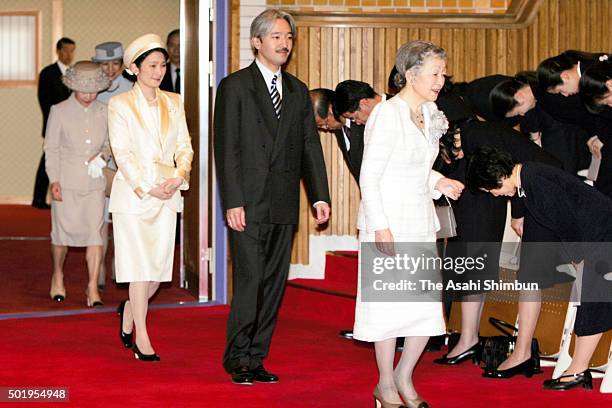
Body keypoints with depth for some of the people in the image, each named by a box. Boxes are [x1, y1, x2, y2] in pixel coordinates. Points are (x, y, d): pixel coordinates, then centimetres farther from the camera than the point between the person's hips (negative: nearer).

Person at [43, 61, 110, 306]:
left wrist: (103, 155, -6)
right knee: (62, 231, 4)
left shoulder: (103, 112, 6)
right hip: (66, 182, -2)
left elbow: (109, 144, 16)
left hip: (94, 183, 2)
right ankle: (57, 276, 29)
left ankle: (93, 287, -2)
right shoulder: (59, 111, -1)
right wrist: (54, 180, -7)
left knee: (95, 231, -6)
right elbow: (51, 149, 0)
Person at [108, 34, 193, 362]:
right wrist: (147, 187, -14)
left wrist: (178, 177, -8)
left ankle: (129, 308, 30)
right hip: (133, 193, -4)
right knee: (140, 265, -4)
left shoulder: (173, 102, 12)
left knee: (161, 264, 3)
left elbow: (185, 145, 10)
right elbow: (122, 153, -7)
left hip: (167, 196, 4)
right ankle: (141, 338, 3)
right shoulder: (120, 104, -1)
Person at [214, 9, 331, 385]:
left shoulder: (299, 92, 14)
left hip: (284, 206, 5)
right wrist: (232, 202, -13)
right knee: (249, 282, -7)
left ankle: (256, 358, 14)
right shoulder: (234, 86, -1)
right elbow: (226, 149, -6)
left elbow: (310, 146, 11)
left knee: (274, 285, 6)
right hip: (248, 205, -5)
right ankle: (238, 359, 4)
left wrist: (320, 196, 0)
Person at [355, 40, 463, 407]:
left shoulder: (429, 113, 10)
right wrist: (381, 227, -19)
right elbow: (369, 176, -15)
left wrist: (439, 182, 3)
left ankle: (404, 377, 23)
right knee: (388, 305, 2)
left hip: (421, 222, 7)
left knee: (429, 307, 5)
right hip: (388, 225, -7)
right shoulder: (387, 114, -14)